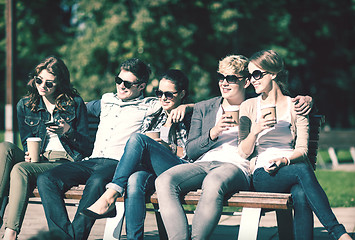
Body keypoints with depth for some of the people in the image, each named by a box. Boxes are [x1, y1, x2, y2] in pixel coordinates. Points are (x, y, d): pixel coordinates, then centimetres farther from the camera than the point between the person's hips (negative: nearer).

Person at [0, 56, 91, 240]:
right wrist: (30, 154, -9)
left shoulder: (75, 104, 7)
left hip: (66, 162, -4)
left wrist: (68, 131, -12)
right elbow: (27, 142, 15)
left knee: (20, 169, -32)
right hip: (37, 160, 4)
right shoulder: (24, 105, 16)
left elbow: (85, 147, 7)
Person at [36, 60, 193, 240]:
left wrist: (183, 105, -11)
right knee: (46, 179, -21)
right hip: (92, 161, 5)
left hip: (119, 163, -5)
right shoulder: (107, 101, 26)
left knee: (97, 181, -41)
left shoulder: (149, 106, 11)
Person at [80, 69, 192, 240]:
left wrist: (167, 147, -3)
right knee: (134, 181, -36)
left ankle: (109, 198, -34)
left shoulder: (190, 118, 14)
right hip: (149, 168, 4)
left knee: (137, 138, -28)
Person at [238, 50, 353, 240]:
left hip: (290, 168, 1)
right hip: (262, 177, -1)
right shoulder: (248, 107, 13)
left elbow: (302, 150, 6)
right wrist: (255, 130, -10)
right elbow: (244, 153, 8)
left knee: (301, 196, -37)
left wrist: (284, 160, -15)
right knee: (303, 170, -35)